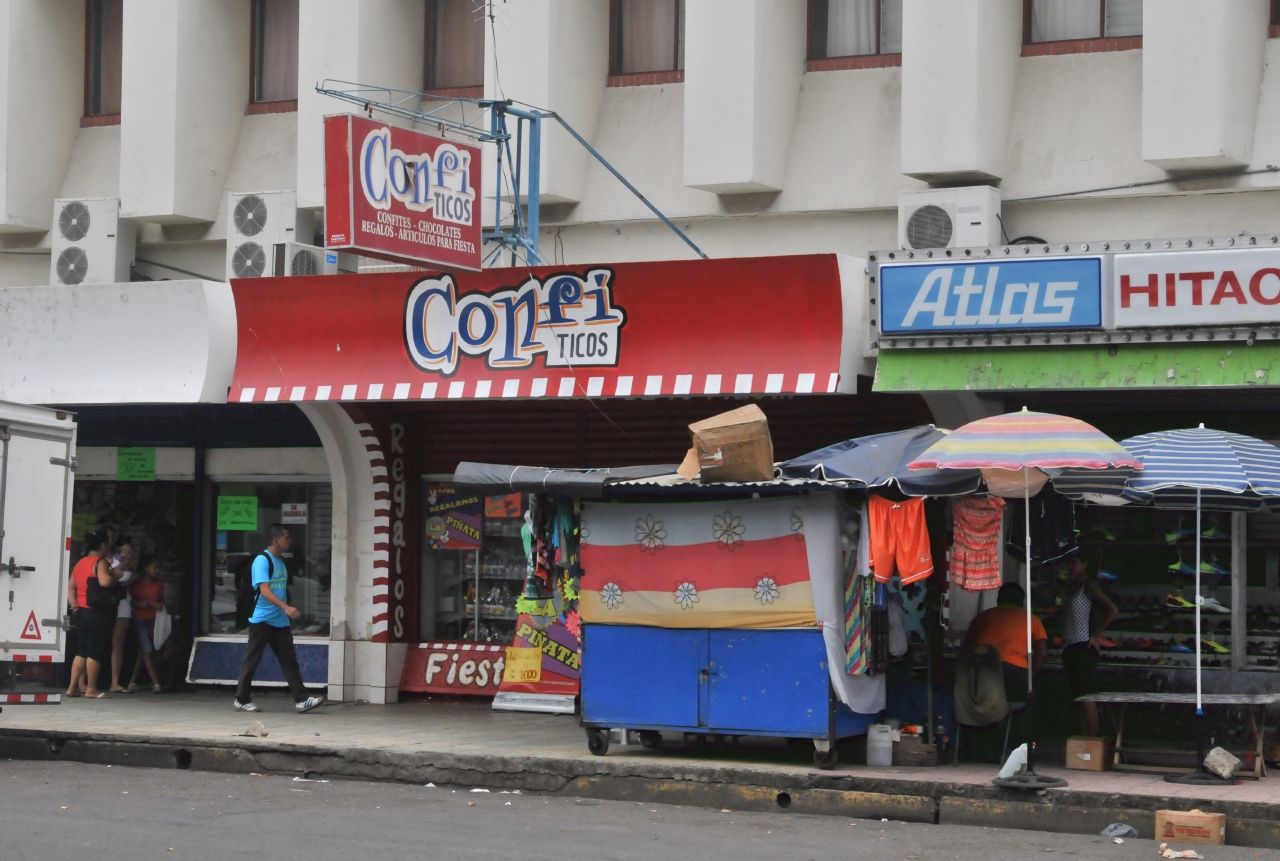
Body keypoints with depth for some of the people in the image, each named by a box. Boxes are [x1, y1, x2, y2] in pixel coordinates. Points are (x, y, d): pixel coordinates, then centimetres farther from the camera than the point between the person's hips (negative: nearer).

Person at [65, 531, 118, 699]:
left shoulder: (80, 563, 14)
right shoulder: (100, 562, -11)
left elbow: (71, 586, 12)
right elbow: (105, 581, -28)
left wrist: (74, 605, 6)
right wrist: (116, 576, -9)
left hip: (81, 612, 8)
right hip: (96, 613, -8)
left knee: (83, 650, 12)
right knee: (96, 651, -2)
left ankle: (72, 687, 8)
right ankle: (91, 689, -1)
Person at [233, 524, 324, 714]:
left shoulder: (281, 561, 12)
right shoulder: (262, 560, -13)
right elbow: (264, 590, -24)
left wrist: (287, 613, 19)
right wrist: (286, 607, -34)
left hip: (280, 621, 8)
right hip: (262, 619, -7)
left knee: (289, 660, 1)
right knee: (252, 660, 1)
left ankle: (301, 700, -2)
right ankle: (241, 700, 11)